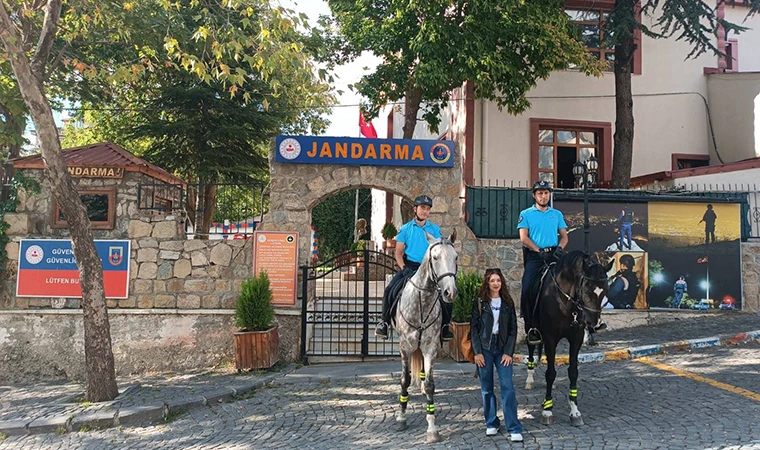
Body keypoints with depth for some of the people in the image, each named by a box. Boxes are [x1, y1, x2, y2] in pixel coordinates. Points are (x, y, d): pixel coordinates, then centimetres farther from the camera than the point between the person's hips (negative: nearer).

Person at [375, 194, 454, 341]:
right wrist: (403, 268, -12)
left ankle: (445, 326, 3)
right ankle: (384, 322, -2)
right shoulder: (406, 228, 6)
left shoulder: (435, 229, 8)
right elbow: (398, 252, 4)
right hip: (410, 266, -1)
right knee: (390, 289, -20)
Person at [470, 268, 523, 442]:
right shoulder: (480, 302, 0)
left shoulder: (508, 303, 5)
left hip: (503, 349, 0)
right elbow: (474, 328, -1)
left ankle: (514, 429, -3)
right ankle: (491, 424, 20)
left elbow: (513, 329, 3)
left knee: (507, 387, -6)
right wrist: (477, 352, -8)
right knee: (487, 389, 7)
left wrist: (509, 352, -6)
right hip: (484, 349, 0)